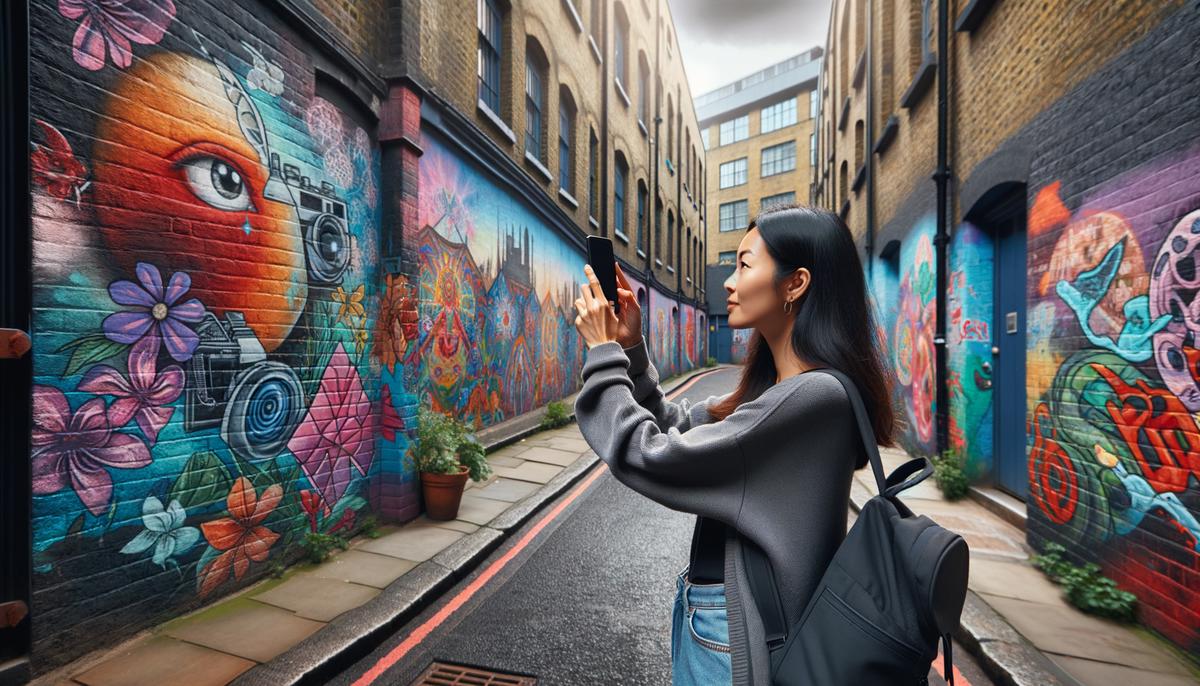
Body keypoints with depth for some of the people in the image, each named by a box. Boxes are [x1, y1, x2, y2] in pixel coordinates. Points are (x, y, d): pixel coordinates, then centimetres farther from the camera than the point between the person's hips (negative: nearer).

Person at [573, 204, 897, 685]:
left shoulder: (817, 395, -27)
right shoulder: (776, 387, 2)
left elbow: (648, 457, -27)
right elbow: (677, 426, 7)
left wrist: (603, 352, -16)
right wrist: (630, 348, -4)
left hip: (735, 629, -8)